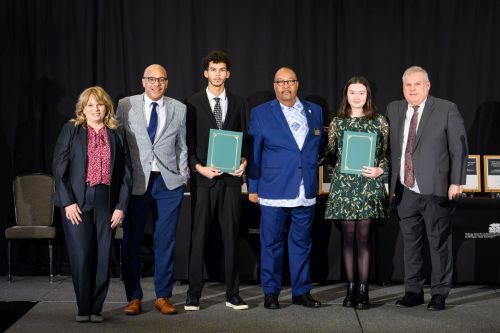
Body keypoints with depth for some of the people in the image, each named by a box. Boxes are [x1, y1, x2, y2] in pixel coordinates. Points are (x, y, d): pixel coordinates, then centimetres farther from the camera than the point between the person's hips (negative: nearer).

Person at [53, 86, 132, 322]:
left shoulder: (117, 134, 11)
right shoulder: (70, 130, 6)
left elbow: (126, 172, 9)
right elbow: (59, 167, 0)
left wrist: (121, 205, 1)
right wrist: (68, 201, -8)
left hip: (106, 203, 2)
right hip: (77, 203, -2)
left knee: (103, 257, 2)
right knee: (81, 256, -6)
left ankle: (96, 308, 12)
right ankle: (83, 308, 7)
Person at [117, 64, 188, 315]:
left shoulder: (179, 109, 8)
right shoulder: (125, 105, 4)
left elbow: (182, 146, 12)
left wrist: (183, 176, 5)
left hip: (169, 182, 1)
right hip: (136, 182, -1)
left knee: (166, 241, 4)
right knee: (131, 241, 4)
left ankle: (163, 296, 15)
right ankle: (134, 297, 16)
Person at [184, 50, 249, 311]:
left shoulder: (238, 103, 10)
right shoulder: (193, 103, 3)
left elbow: (243, 138, 13)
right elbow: (188, 141, 2)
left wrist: (243, 161, -5)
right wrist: (199, 167, -10)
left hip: (231, 176, 2)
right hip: (203, 177, -2)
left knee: (231, 235, 6)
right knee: (198, 236, 1)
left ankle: (232, 294, 13)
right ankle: (193, 294, 8)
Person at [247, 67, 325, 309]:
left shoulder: (314, 111, 11)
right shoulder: (260, 113, 2)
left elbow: (320, 146, 19)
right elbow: (253, 153, 2)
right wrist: (253, 187, 1)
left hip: (306, 191, 3)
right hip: (274, 190, -3)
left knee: (302, 242, 10)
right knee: (271, 243, 3)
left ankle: (301, 291, 19)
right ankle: (271, 292, 14)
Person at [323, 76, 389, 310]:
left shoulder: (379, 121, 5)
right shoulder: (337, 122, 8)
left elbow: (388, 152, 6)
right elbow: (330, 152, 11)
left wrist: (379, 170, -11)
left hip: (369, 185, -1)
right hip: (343, 185, 1)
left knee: (364, 237, -1)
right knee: (348, 237, 5)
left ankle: (363, 290, 6)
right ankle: (351, 288, 12)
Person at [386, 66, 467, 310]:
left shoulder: (446, 109, -2)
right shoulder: (393, 109, 9)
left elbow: (458, 148, -3)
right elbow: (389, 149, 11)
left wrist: (456, 182, -9)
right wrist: (388, 182, 8)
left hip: (436, 190, -4)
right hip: (405, 191, 4)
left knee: (439, 243, 3)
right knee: (410, 243, 10)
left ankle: (439, 294, 15)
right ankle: (413, 292, 21)